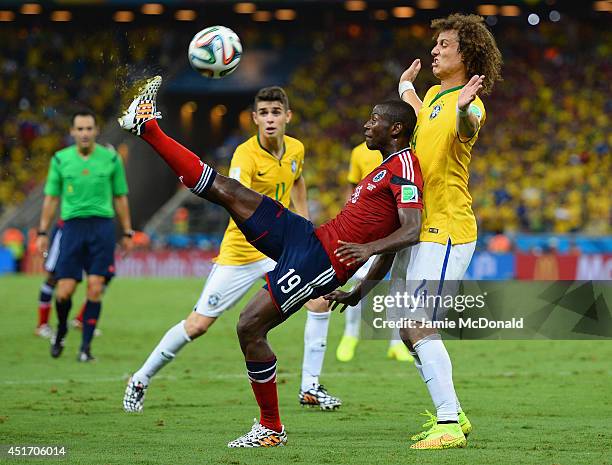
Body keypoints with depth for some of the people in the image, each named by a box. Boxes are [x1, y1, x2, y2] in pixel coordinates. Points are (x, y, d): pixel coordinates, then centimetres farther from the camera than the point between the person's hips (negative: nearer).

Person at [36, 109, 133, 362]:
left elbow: (120, 198, 13)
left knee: (95, 289, -8)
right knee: (64, 291, -4)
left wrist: (127, 232, 11)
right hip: (72, 225, 0)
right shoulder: (60, 159, 5)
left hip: (102, 225, 0)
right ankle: (61, 330, 26)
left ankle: (86, 346, 0)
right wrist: (43, 232, 7)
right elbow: (51, 197, 11)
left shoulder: (111, 159, 5)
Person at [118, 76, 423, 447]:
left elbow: (412, 230, -25)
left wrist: (369, 248, -39)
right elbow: (388, 254, 26)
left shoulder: (404, 167, -10)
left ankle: (272, 429, -1)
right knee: (229, 191, 3)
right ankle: (147, 125, 8)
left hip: (321, 260, -9)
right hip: (307, 237, 9)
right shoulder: (388, 167, 20)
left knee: (250, 329, -13)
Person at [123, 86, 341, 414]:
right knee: (197, 325, -4)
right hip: (240, 252, -5)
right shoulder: (246, 155, -23)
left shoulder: (296, 149, -2)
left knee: (320, 299, -13)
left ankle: (310, 388, -1)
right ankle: (141, 380, 14)